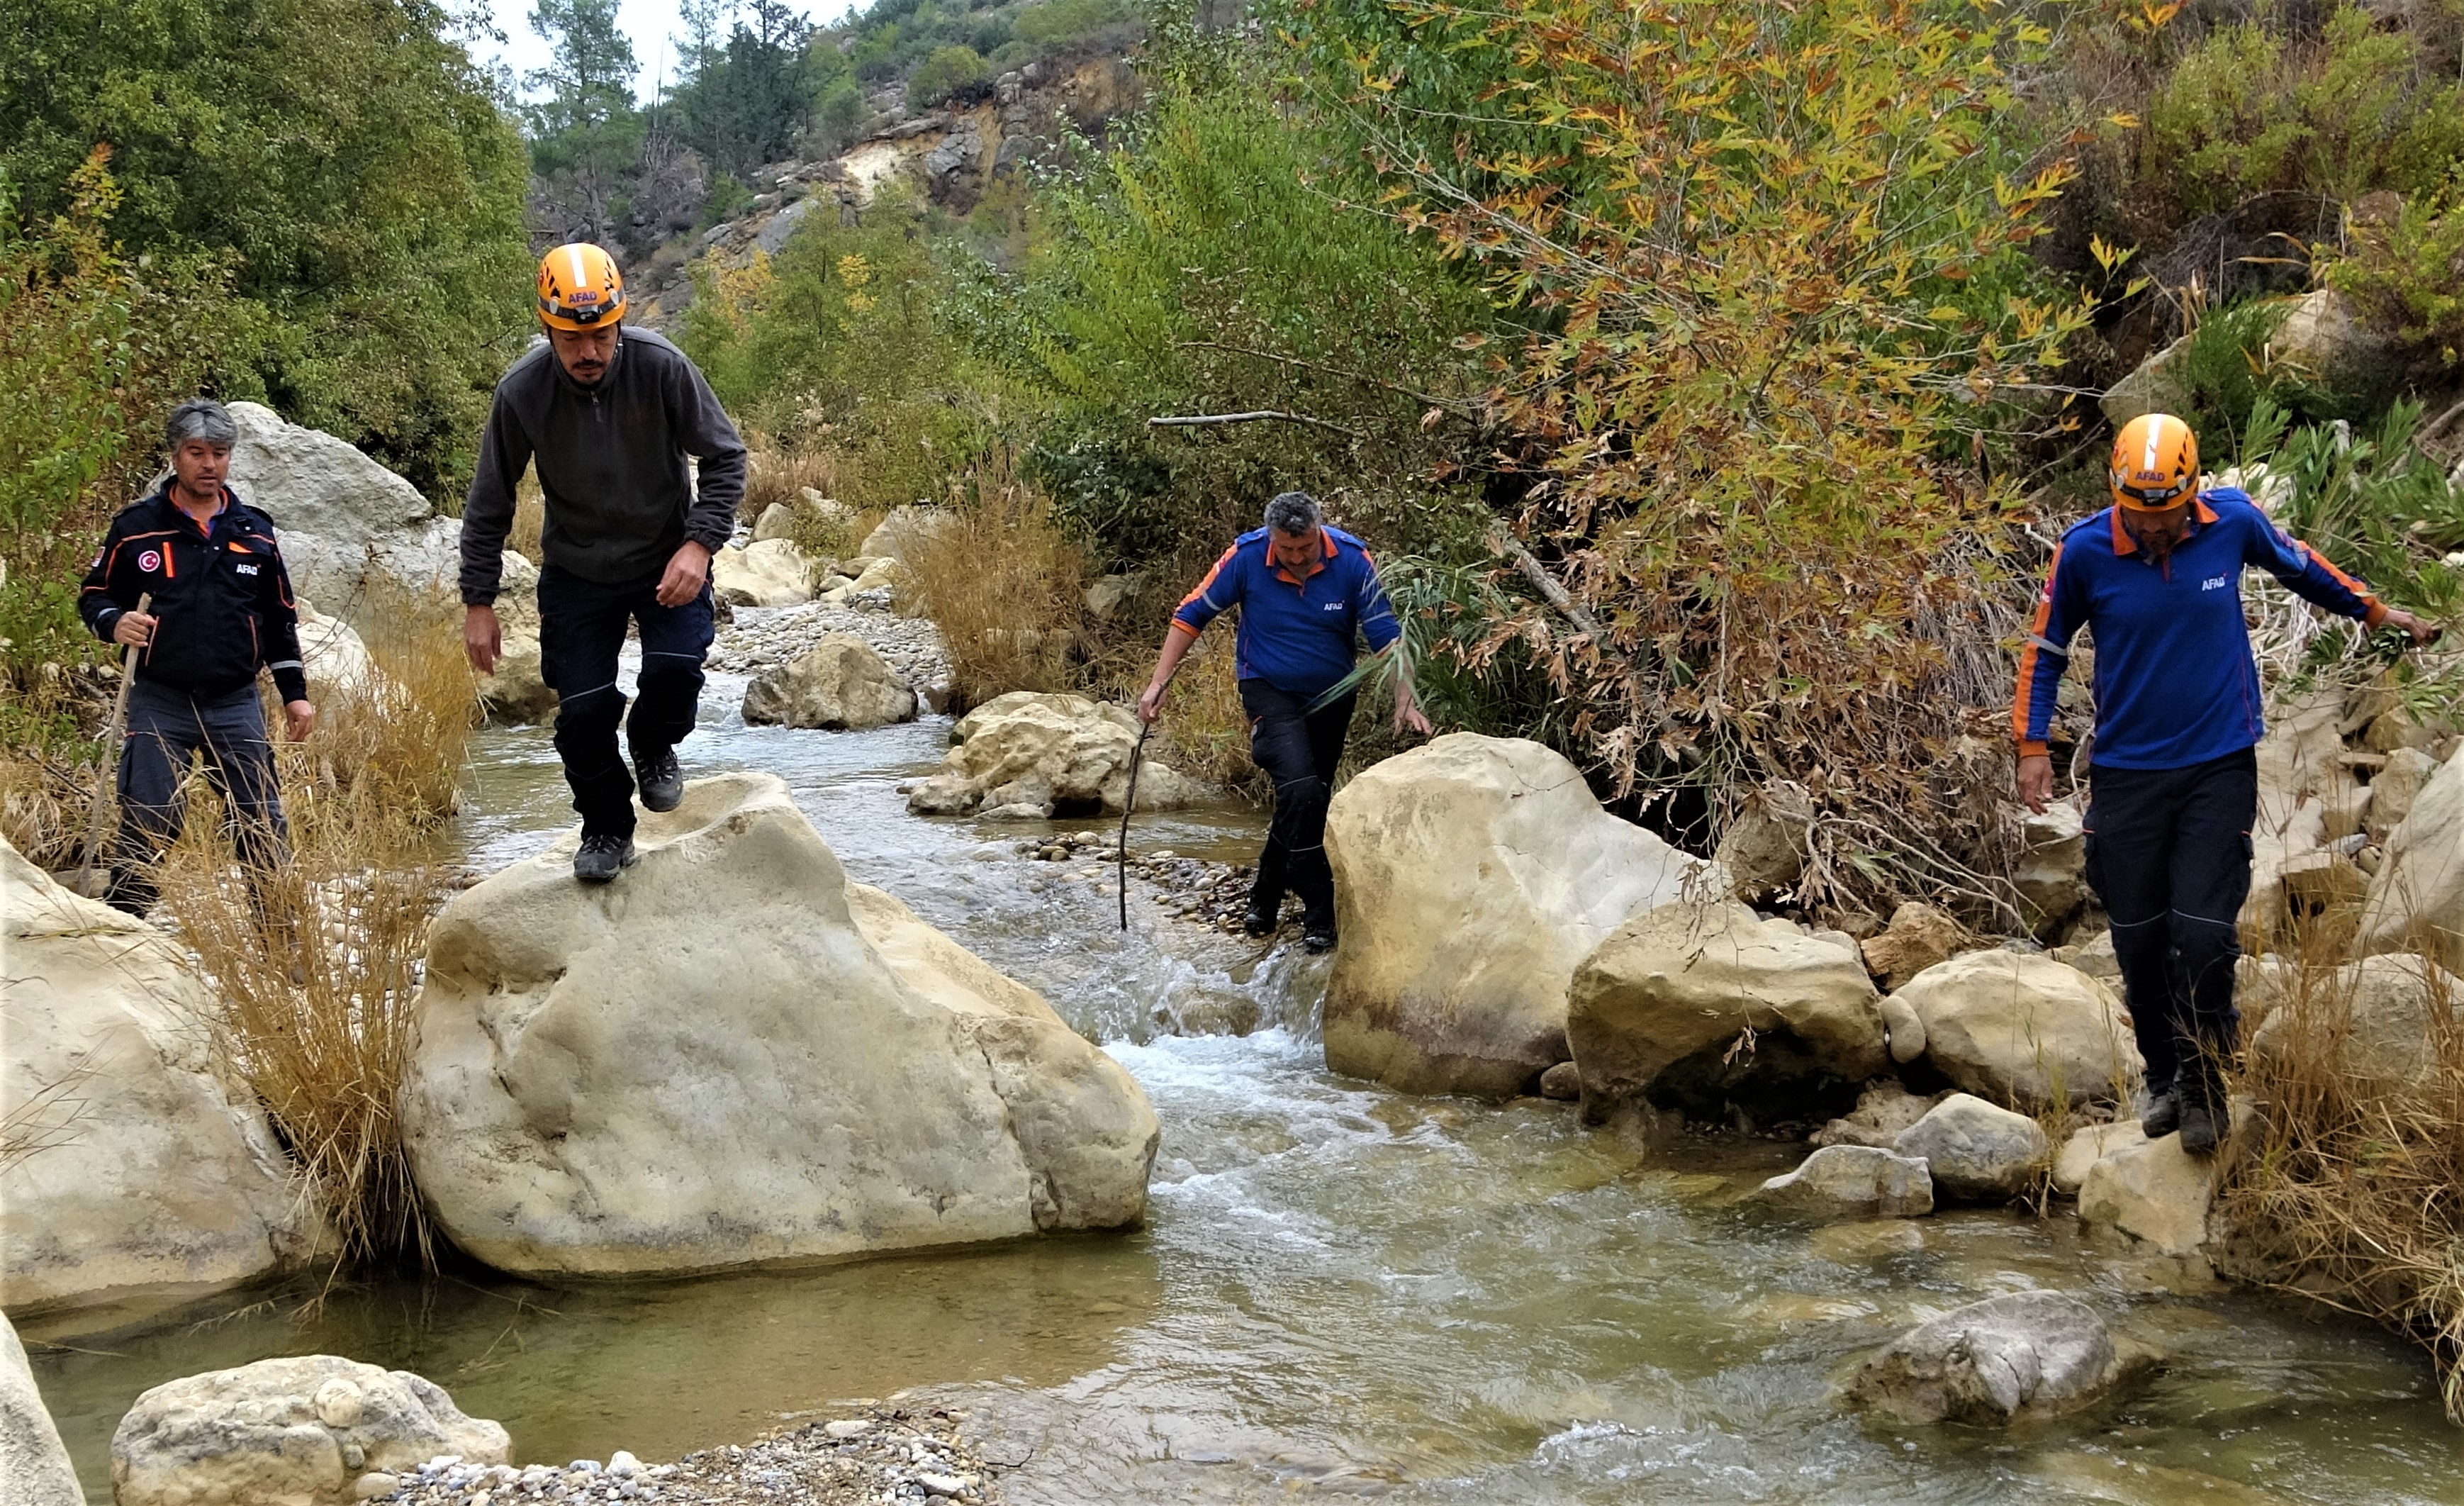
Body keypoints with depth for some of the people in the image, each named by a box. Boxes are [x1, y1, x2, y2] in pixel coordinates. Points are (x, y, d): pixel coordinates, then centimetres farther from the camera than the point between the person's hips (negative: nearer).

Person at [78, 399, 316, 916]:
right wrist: (114, 623, -16)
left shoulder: (254, 531, 9)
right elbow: (95, 596, 7)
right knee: (146, 826, -4)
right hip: (160, 703, -2)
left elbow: (279, 619, 15)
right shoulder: (137, 526, 1)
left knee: (262, 825, 2)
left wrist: (295, 692, 10)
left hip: (236, 704, 2)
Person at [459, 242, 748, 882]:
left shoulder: (661, 367, -22)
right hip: (576, 572, 1)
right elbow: (489, 504, -5)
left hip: (667, 561, -1)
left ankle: (653, 747, 12)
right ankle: (606, 830, 22)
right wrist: (479, 603, -4)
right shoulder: (522, 391, -19)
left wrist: (700, 543, -24)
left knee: (675, 668, -23)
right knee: (583, 710, -4)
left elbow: (726, 457, -11)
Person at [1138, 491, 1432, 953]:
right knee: (1301, 791, -23)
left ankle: (1264, 899, 31)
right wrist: (1159, 682, -14)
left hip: (1332, 695, 3)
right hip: (1270, 690, -3)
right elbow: (1192, 615, -10)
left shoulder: (1352, 560, -17)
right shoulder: (1246, 557, -19)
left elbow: (1386, 635, -14)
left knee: (1306, 802, 12)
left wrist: (1405, 701, -25)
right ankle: (1318, 916, -18)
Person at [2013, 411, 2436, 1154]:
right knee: (2139, 939, 5)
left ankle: (2204, 1079, 11)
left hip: (2219, 766, -1)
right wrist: (2033, 744, 0)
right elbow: (2046, 648, 5)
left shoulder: (2233, 520, -8)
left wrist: (2373, 610, 26)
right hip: (2127, 775, 1)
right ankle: (2163, 1075, 26)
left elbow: (2298, 564, 14)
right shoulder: (2084, 550, -10)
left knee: (2203, 932, -10)